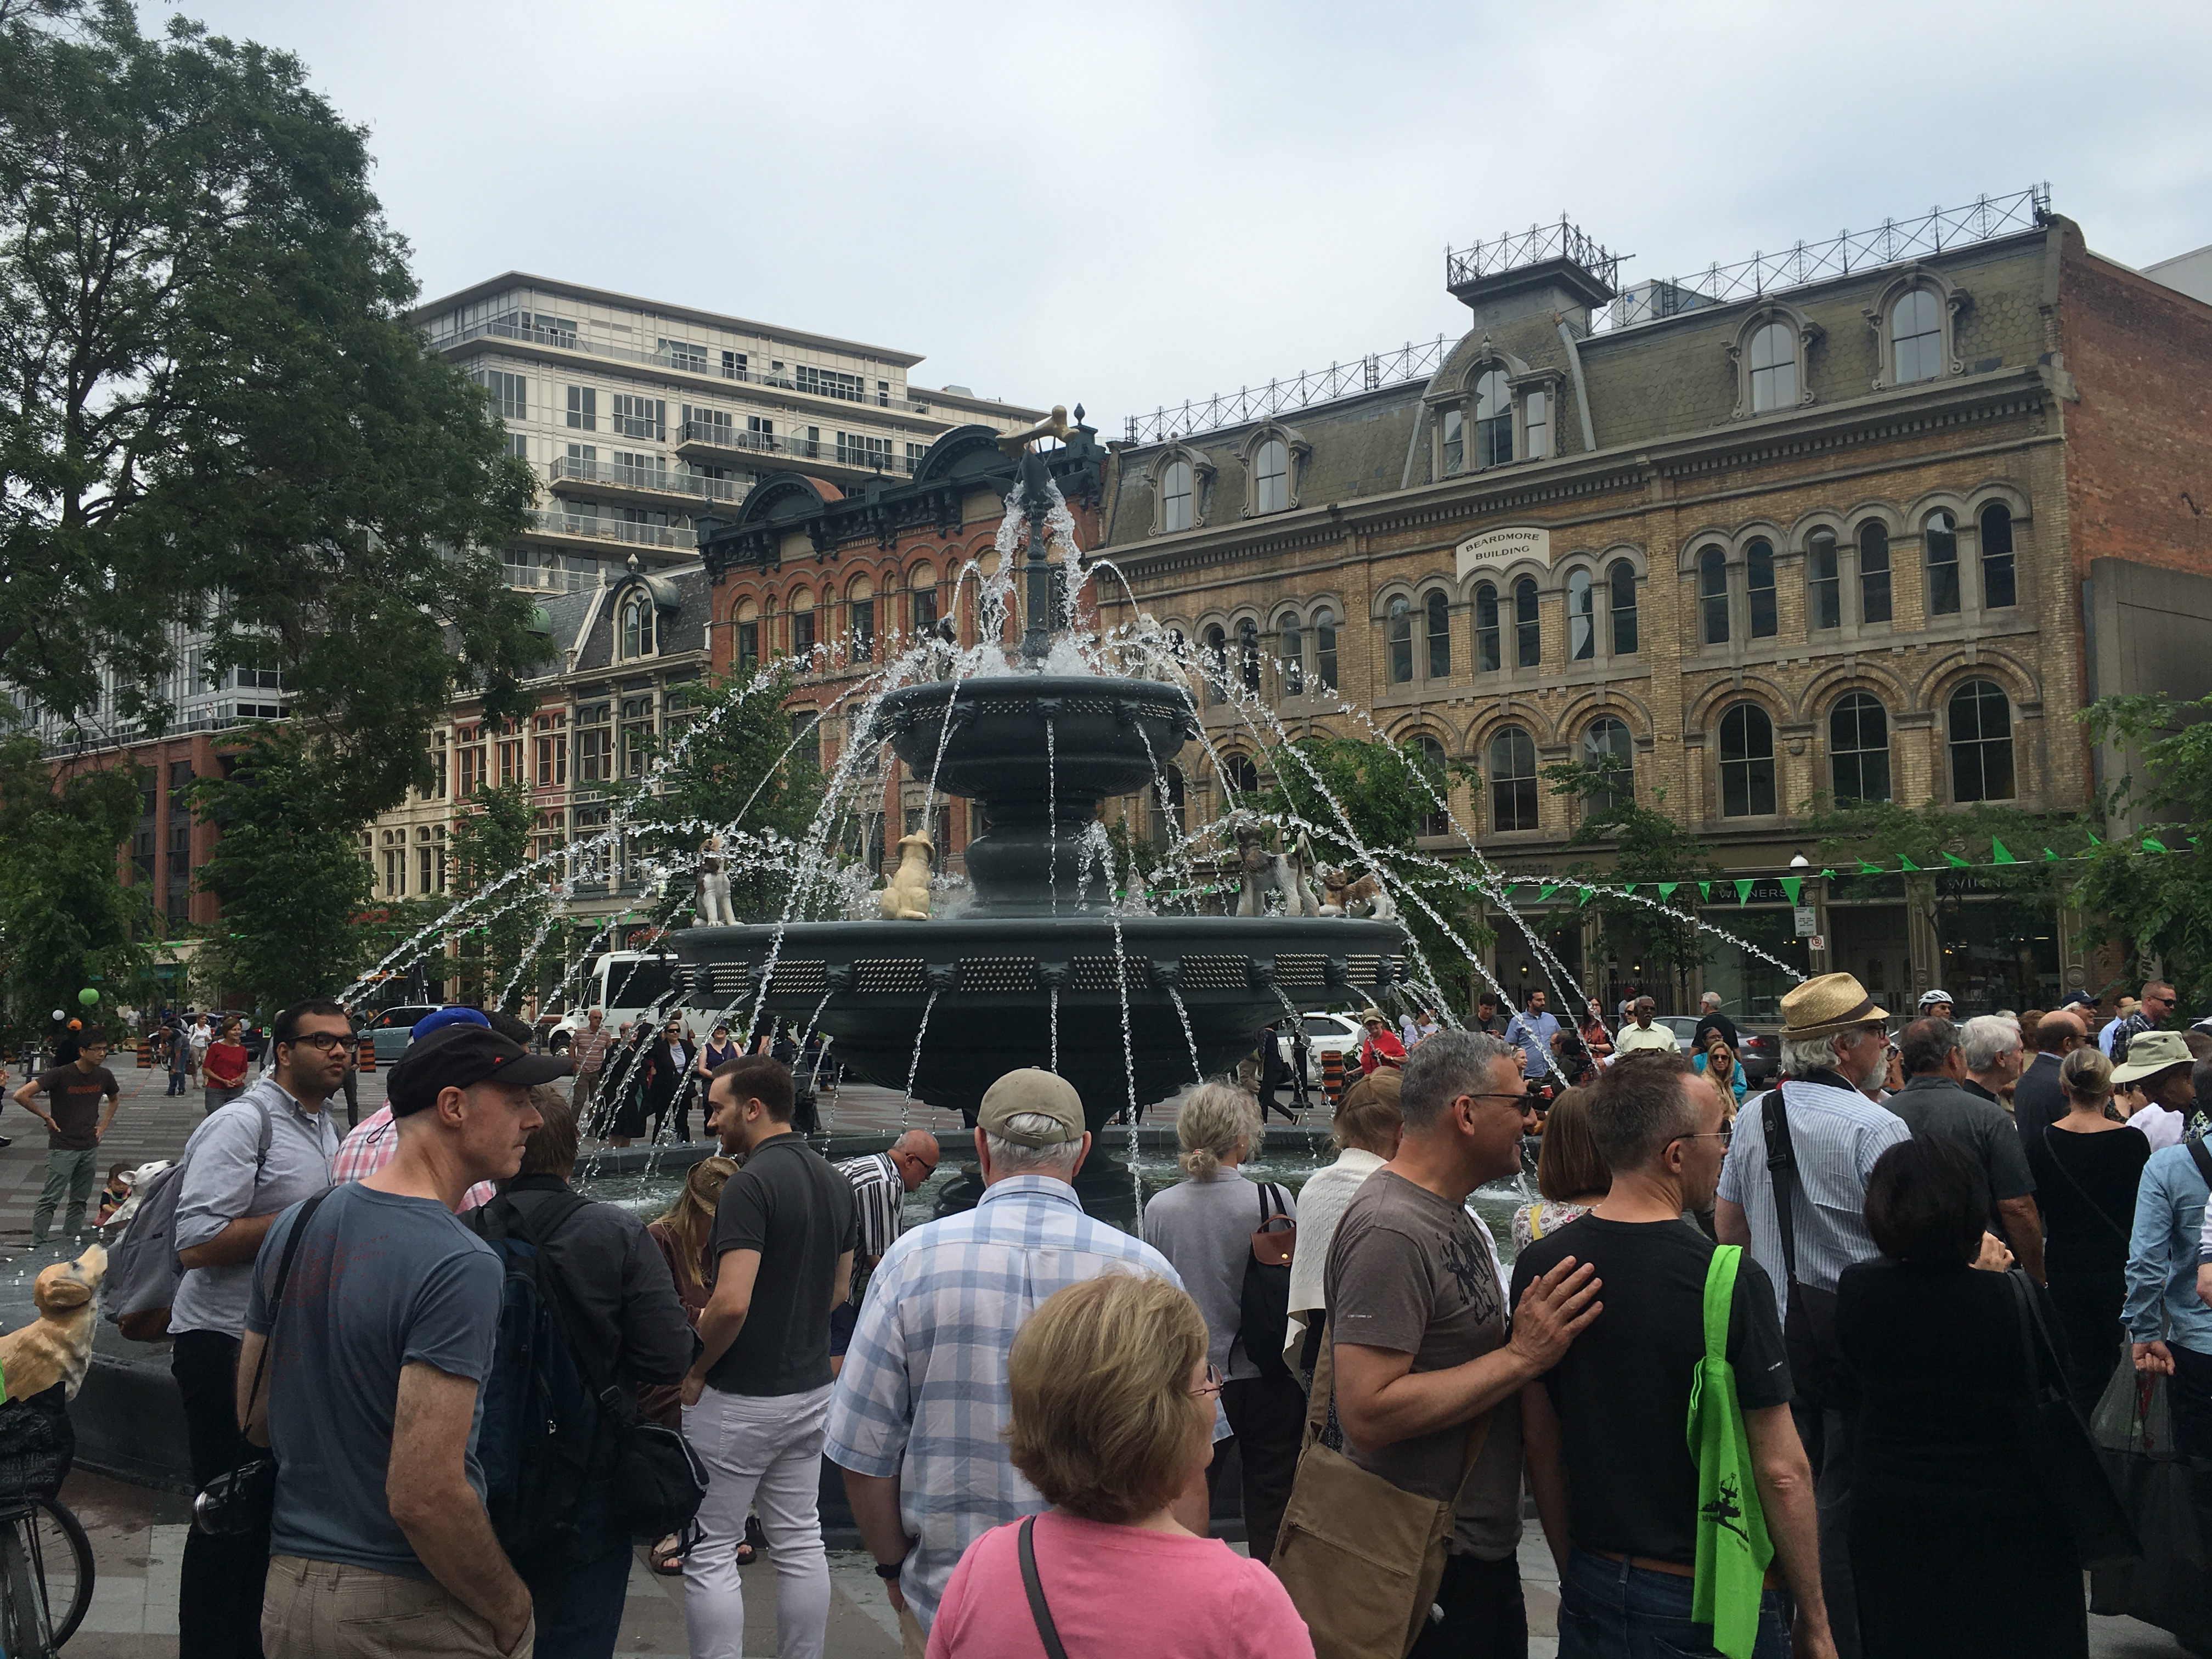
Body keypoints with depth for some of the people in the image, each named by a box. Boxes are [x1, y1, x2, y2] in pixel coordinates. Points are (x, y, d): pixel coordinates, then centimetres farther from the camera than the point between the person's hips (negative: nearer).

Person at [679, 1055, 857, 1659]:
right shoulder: (835, 1182, 7)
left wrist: (695, 1369, -11)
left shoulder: (750, 1184, -19)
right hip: (810, 1387, 8)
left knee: (710, 1552, 3)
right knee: (800, 1541, 15)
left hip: (738, 1399, -8)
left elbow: (731, 1303, -26)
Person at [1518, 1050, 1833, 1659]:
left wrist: (1575, 1574, 16)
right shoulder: (1732, 1282, -20)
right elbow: (1781, 1472, -17)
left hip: (1592, 1592, 4)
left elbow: (1540, 1450, 3)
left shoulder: (1539, 1267, -5)